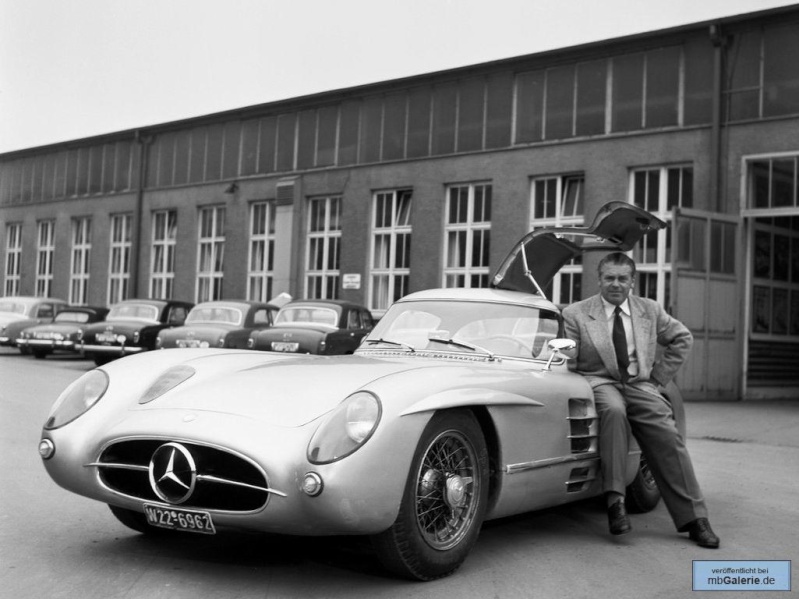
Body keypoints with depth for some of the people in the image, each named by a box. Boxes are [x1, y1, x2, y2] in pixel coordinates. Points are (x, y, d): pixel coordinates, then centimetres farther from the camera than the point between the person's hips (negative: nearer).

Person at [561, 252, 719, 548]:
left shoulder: (650, 310, 11)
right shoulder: (575, 314, 2)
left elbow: (683, 338, 22)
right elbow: (565, 363, 0)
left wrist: (658, 376, 13)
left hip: (640, 385, 3)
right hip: (598, 382, -3)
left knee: (668, 435, -19)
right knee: (614, 410, -37)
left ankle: (694, 518, -11)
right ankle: (615, 502, -35)